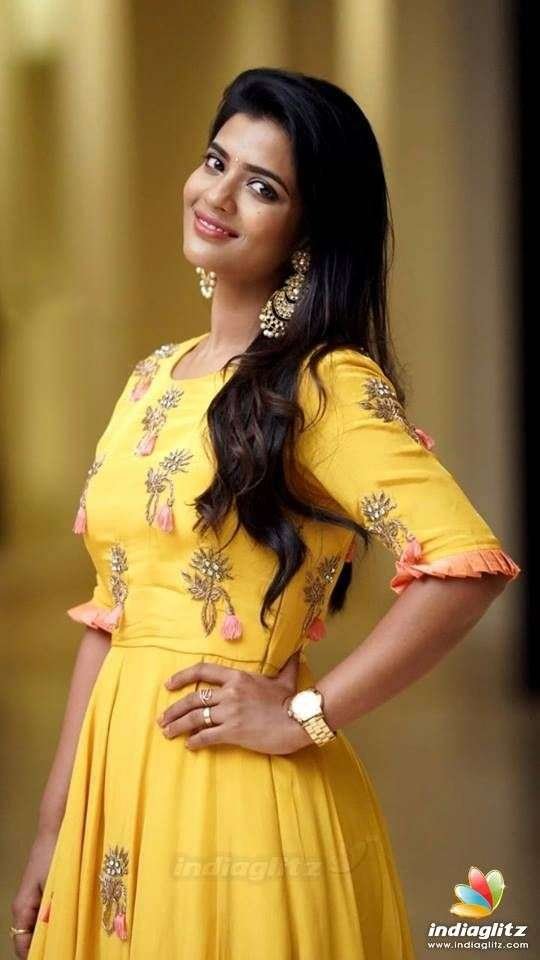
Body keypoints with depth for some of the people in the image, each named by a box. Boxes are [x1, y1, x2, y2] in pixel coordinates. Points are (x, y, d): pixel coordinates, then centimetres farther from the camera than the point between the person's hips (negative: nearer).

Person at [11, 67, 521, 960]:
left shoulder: (325, 383, -12)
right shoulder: (155, 378, 10)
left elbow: (467, 563, -26)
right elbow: (109, 615, 13)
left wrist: (306, 716, -18)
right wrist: (56, 825, 11)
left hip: (236, 795, -7)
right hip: (116, 785, 7)